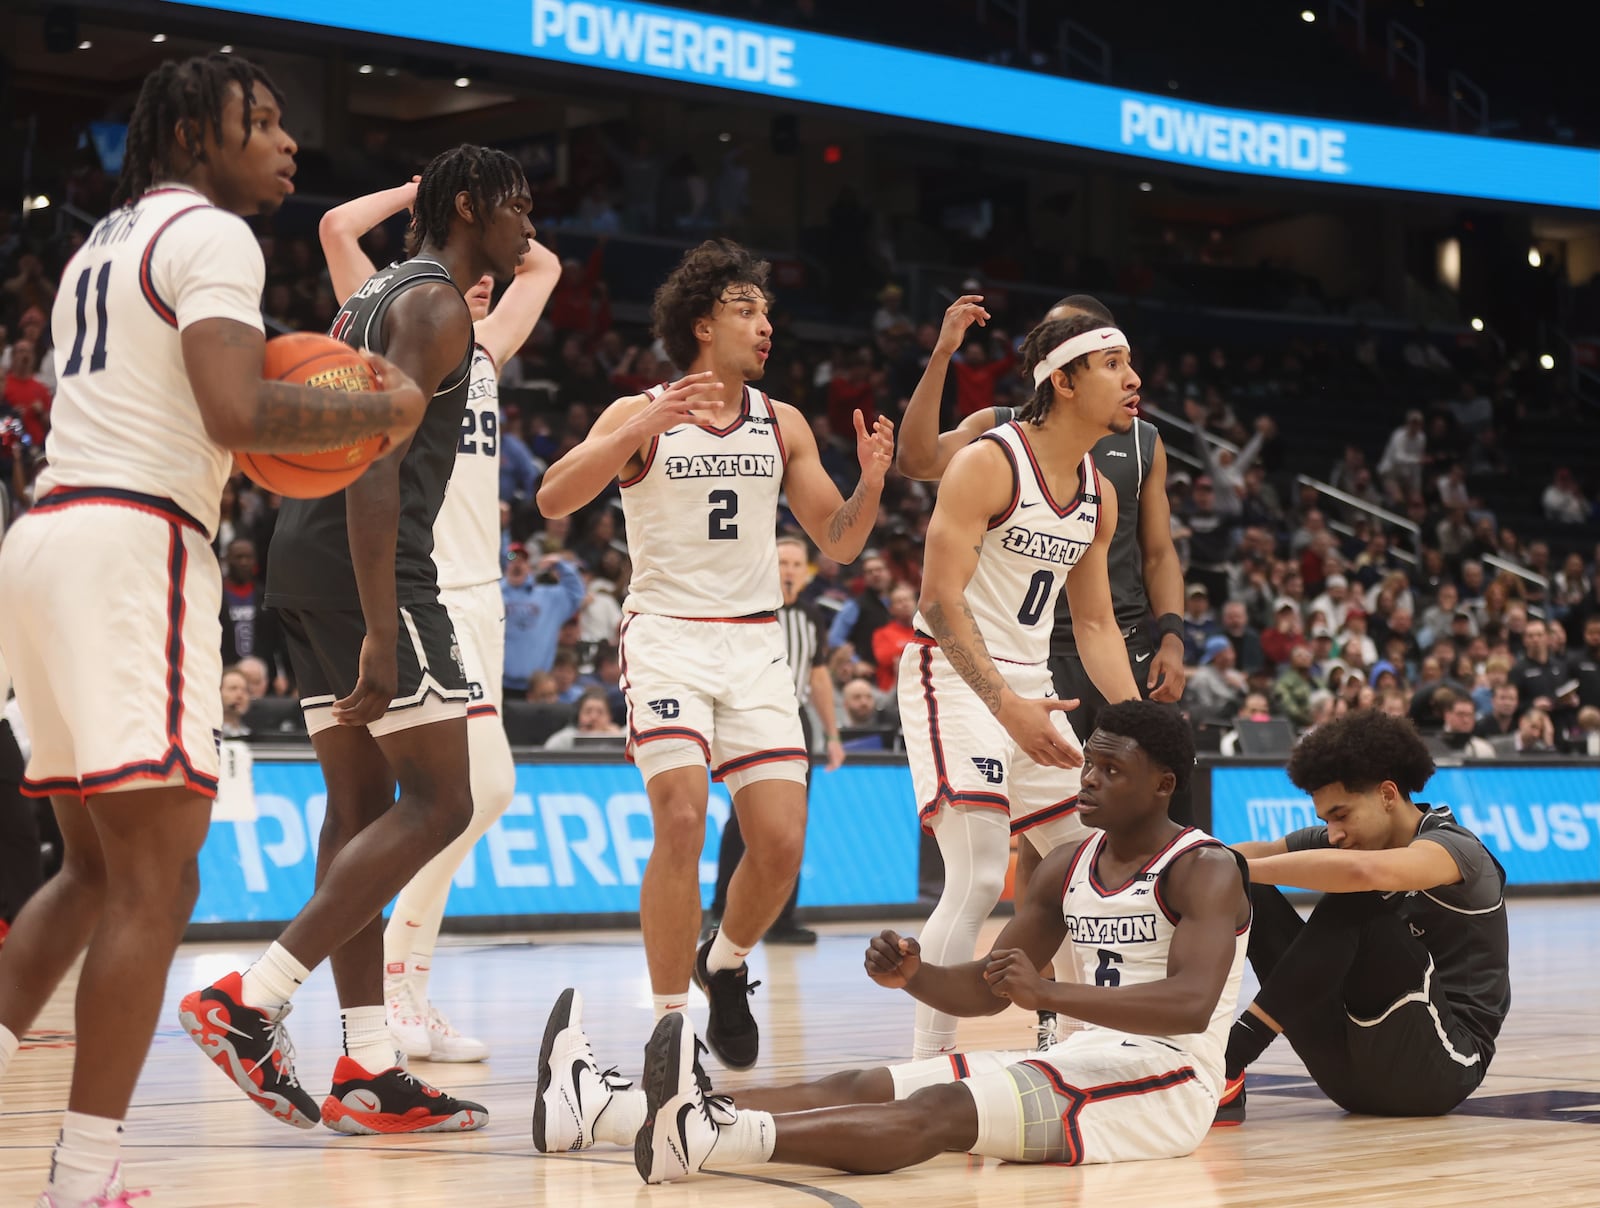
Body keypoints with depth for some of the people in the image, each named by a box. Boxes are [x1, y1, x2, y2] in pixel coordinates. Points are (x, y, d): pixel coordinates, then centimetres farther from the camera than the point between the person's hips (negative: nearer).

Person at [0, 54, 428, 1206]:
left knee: (98, 870, 16)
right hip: (132, 546, -10)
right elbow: (233, 413, -21)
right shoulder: (213, 234, -6)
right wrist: (382, 412, -7)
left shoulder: (104, 243, 24)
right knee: (157, 881, -10)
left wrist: (263, 445, 23)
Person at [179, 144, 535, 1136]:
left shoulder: (376, 297, 23)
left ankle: (369, 1072, 8)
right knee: (439, 800, -8)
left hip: (307, 565, 10)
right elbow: (375, 461, -20)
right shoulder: (436, 304, -8)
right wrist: (381, 630, -26)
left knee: (362, 805, 9)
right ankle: (249, 1002, -16)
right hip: (371, 567, -10)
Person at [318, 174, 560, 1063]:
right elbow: (338, 229, -14)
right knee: (484, 785, -17)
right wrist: (419, 194, -1)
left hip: (477, 594, 8)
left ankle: (399, 980, 14)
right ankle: (390, 979, -8)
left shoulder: (482, 353, 17)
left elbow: (543, 266, 32)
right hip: (421, 592, -8)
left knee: (450, 796, 7)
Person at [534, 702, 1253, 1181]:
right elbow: (985, 991, 17)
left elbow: (1192, 1005, -26)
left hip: (1164, 1081, -7)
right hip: (1081, 1063, 7)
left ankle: (715, 1136, -54)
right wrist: (913, 977, -6)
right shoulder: (1066, 869, 15)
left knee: (937, 1113, -31)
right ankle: (602, 1109, -25)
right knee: (858, 1090, -11)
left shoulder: (1206, 871, -9)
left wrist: (1049, 993, -36)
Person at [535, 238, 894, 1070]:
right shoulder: (641, 415, -3)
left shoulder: (782, 426, 9)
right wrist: (643, 428, -29)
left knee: (781, 843, -5)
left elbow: (838, 543, 12)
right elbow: (553, 499, -17)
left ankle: (725, 965, 25)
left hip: (754, 642, 4)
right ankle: (670, 1022, -8)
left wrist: (871, 483, -8)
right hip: (666, 634, -4)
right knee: (682, 820, -20)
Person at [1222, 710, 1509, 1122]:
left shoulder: (1458, 850, -13)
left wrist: (1238, 869, -31)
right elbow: (1258, 853, -1)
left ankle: (1226, 1064, -32)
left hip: (1439, 1068, -7)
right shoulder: (1347, 838, 11)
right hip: (1356, 1076, 7)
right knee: (1252, 896, -6)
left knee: (1353, 900, -27)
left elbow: (1364, 870, -35)